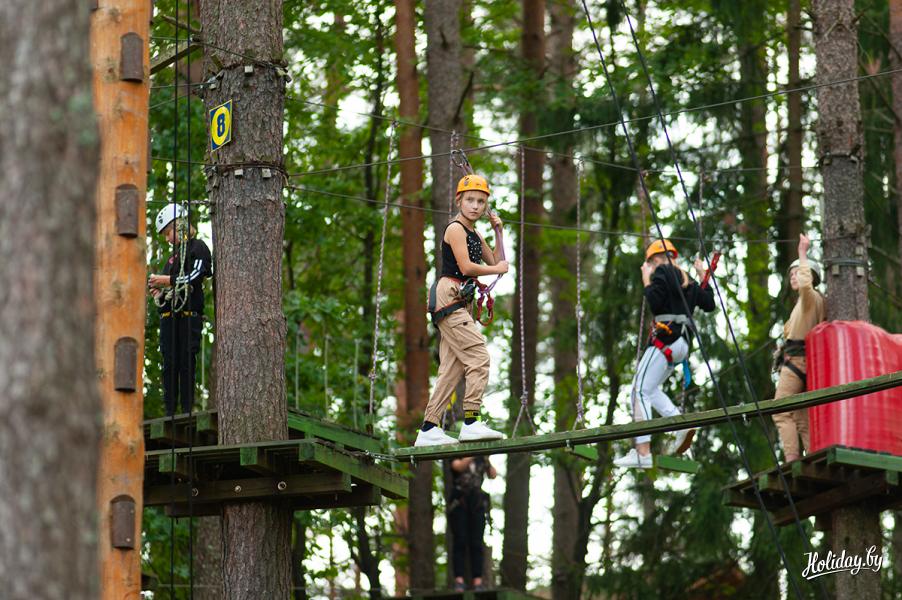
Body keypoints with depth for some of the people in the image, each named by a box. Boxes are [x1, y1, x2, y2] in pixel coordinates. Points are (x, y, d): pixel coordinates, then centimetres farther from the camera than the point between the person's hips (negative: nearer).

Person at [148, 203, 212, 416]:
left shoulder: (197, 248, 1)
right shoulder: (175, 254, 25)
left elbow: (195, 278, -13)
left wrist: (166, 280, -11)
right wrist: (159, 291, 9)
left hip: (188, 316, -8)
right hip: (169, 317, 8)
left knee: (186, 364, -9)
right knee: (169, 365, 3)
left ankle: (187, 411, -9)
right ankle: (170, 412, 2)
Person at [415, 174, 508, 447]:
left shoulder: (474, 234, 21)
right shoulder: (455, 229, -7)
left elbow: (496, 261, 26)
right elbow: (466, 267, -16)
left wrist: (498, 232, 16)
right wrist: (497, 269, -4)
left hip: (460, 303, 10)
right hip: (448, 298, -10)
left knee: (452, 368, 5)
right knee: (479, 357, -17)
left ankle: (428, 430, 4)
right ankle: (471, 422, -21)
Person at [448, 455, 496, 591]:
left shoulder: (481, 459, 13)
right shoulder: (456, 456, 7)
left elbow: (493, 475, 0)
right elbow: (459, 466, -15)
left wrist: (487, 461, -15)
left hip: (477, 503, 2)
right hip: (459, 502, -2)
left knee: (476, 543, -4)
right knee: (460, 542, -7)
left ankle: (477, 581, -8)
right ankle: (459, 580, -10)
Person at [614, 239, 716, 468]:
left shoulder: (662, 272, -2)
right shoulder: (688, 281, 21)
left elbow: (654, 302, -15)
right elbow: (709, 304, 19)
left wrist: (647, 281, 0)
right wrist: (703, 277, 29)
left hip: (664, 339, -9)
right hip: (682, 343, 9)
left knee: (640, 391, -10)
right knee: (649, 389, 19)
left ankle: (642, 453, -20)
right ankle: (682, 425, -1)